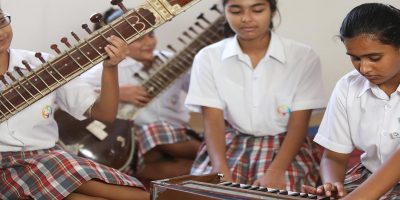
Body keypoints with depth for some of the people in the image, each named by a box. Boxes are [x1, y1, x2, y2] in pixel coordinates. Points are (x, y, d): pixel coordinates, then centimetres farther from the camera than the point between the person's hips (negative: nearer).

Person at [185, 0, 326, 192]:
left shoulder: (303, 57, -6)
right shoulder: (208, 58, -2)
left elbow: (298, 125, -9)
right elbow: (213, 122, -8)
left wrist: (276, 171, -25)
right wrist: (221, 171, -26)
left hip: (284, 144, -1)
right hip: (231, 142, 2)